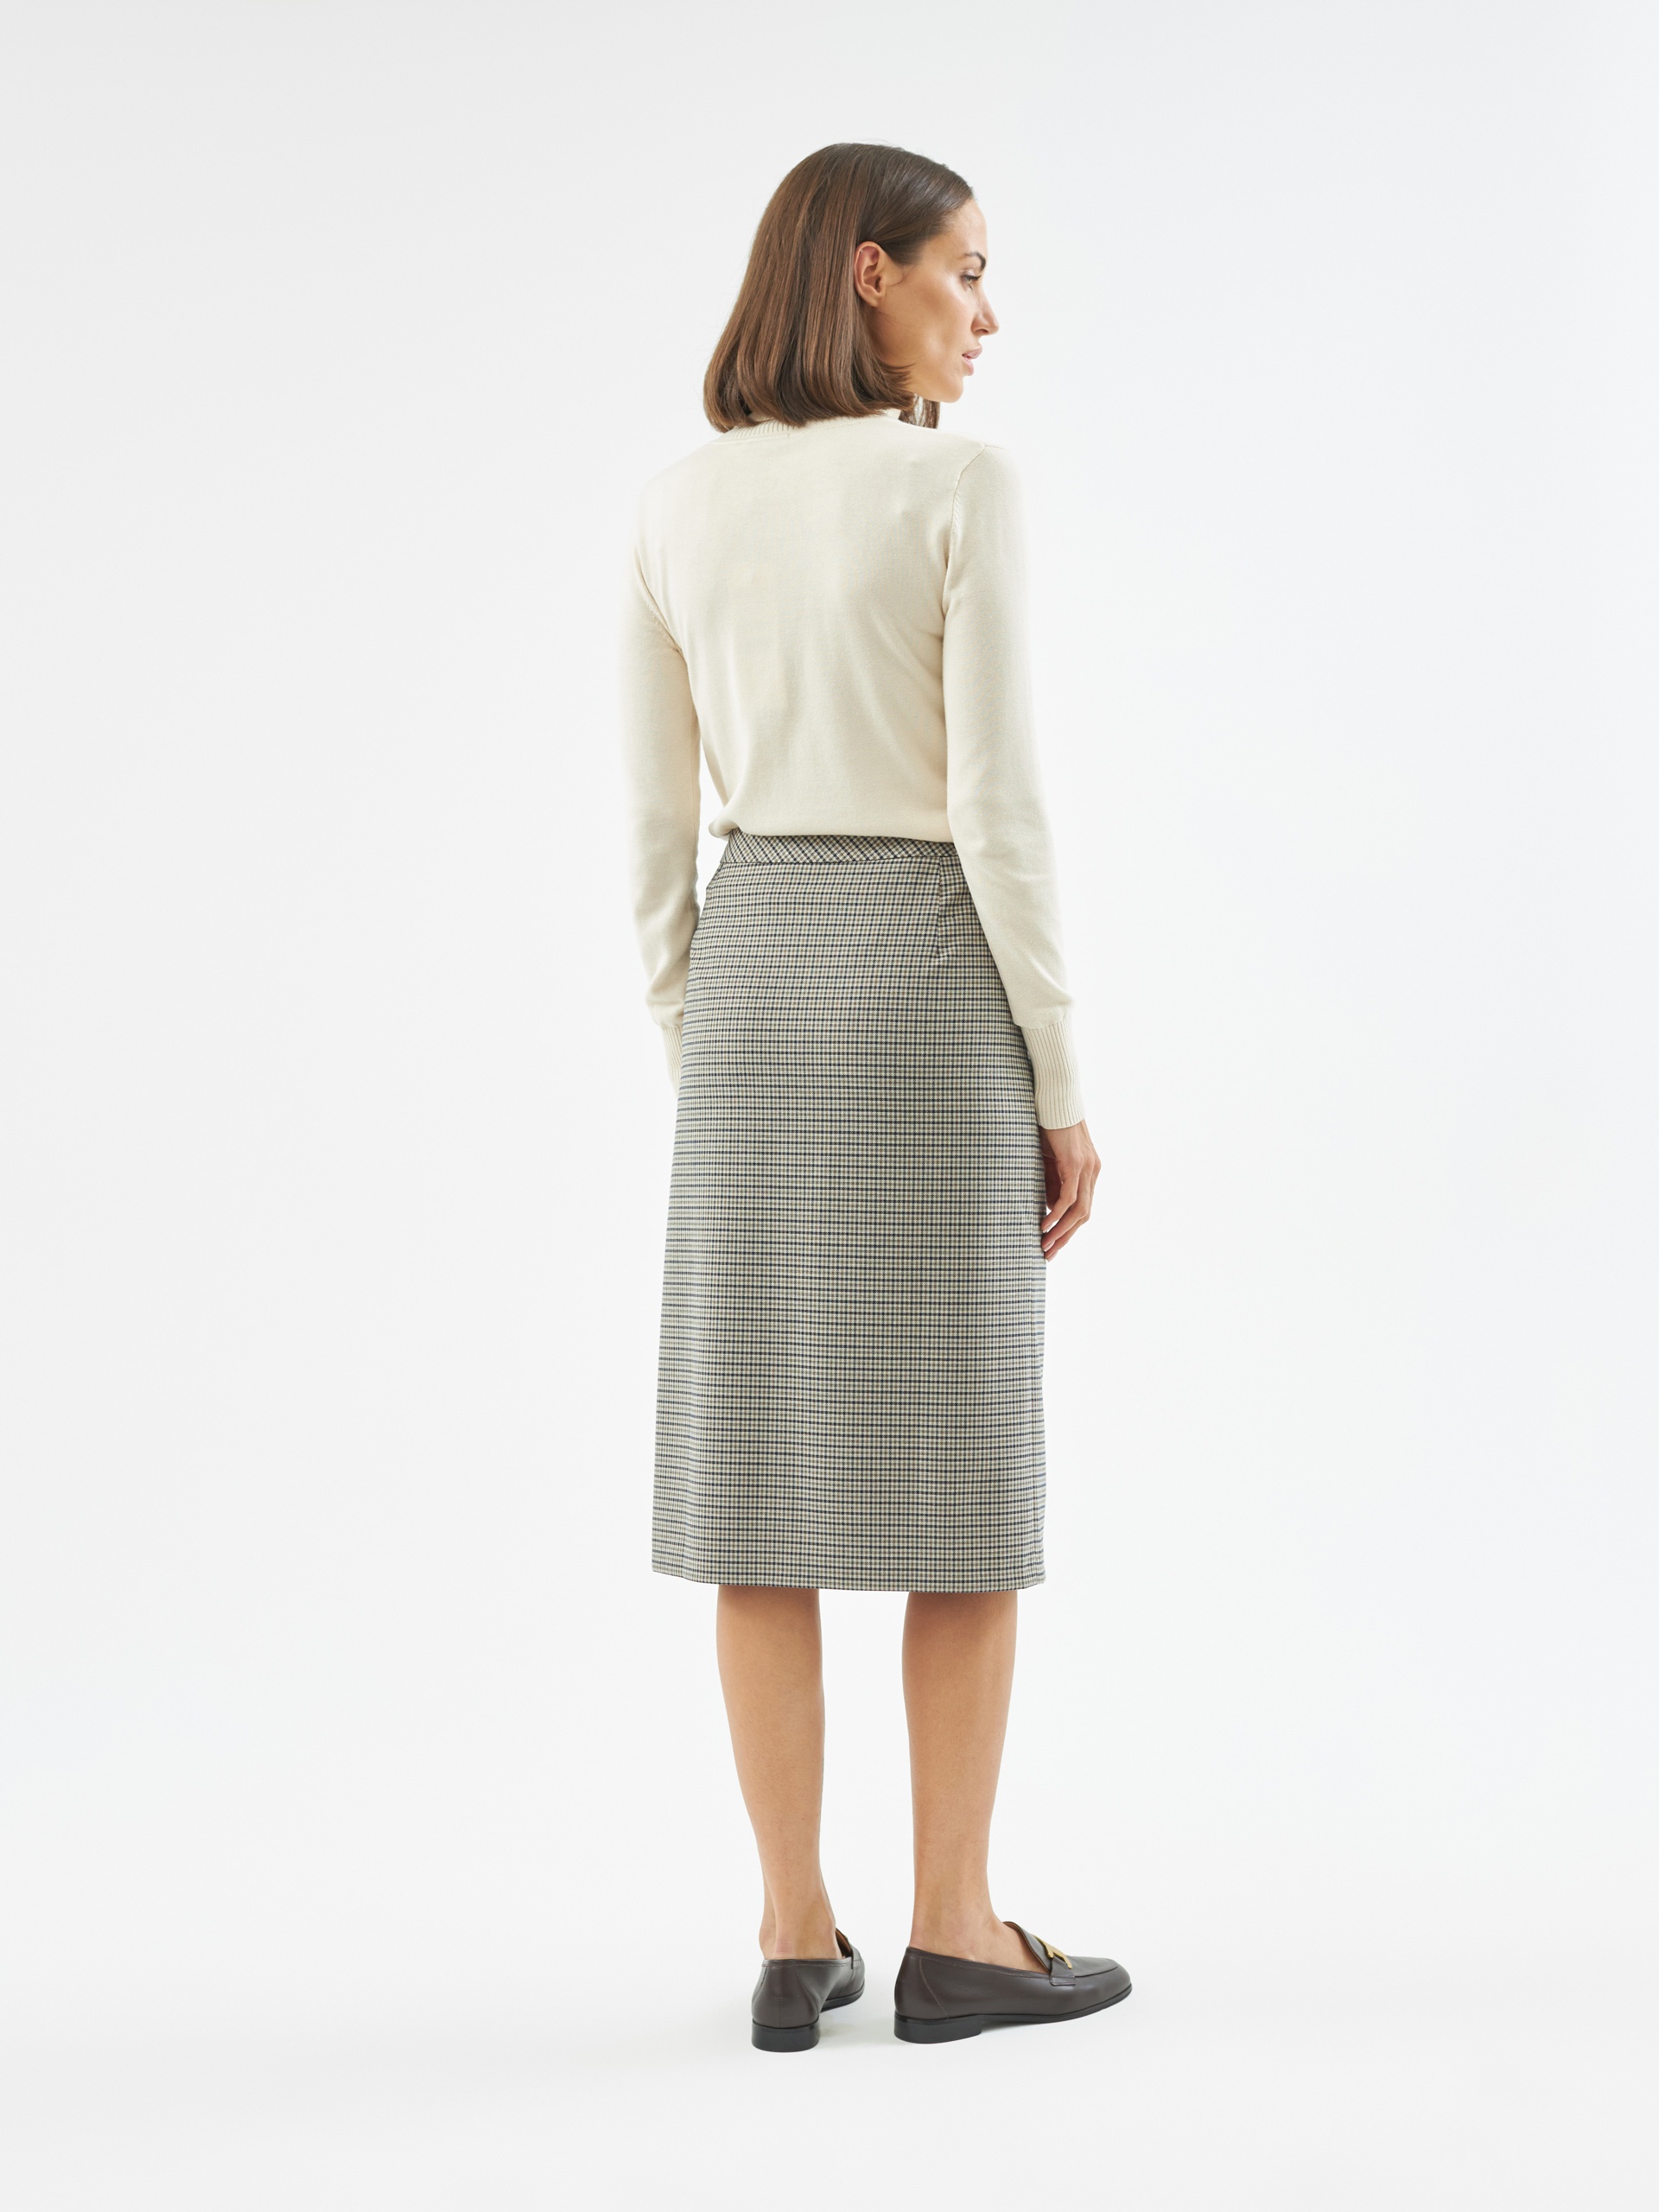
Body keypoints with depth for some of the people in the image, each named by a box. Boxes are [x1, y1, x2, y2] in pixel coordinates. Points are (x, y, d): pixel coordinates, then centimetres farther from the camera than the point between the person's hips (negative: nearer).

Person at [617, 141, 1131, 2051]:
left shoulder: (676, 510, 6)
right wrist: (1062, 1085, -7)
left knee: (763, 1467, 6)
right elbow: (998, 808, -15)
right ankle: (953, 1936, 9)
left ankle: (795, 1943, 9)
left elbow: (653, 829, 6)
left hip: (754, 979, 5)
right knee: (962, 1469, 4)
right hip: (928, 988, -5)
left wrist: (694, 1065, 14)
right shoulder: (961, 487, -10)